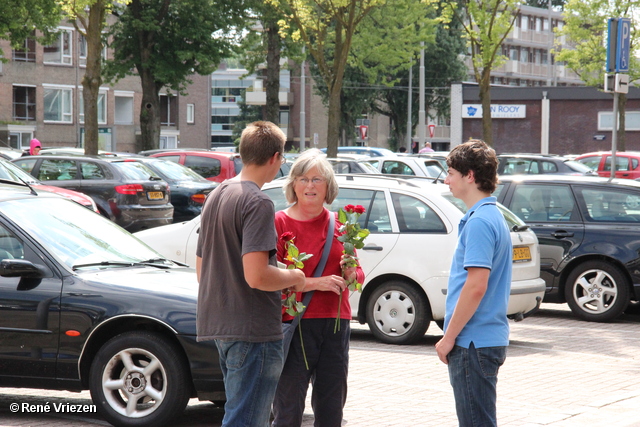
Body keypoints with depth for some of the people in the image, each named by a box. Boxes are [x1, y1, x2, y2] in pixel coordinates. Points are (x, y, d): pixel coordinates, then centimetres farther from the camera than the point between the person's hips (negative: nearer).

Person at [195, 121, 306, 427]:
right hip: (253, 329, -9)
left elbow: (201, 270, 21)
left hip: (217, 323, 9)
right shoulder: (258, 203, -15)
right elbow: (256, 276, -25)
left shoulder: (216, 196, 14)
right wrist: (293, 277, -6)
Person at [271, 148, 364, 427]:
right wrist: (314, 283, -18)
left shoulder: (339, 223, 12)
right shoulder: (279, 222, -2)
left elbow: (358, 273, 19)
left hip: (335, 324, 5)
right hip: (295, 323, -5)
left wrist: (352, 275, -5)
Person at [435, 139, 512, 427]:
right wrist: (452, 336, 21)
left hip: (474, 343, -10)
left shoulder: (480, 222, -17)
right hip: (487, 338, 10)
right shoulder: (492, 216, 15)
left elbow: (476, 287, -23)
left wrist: (449, 338, -16)